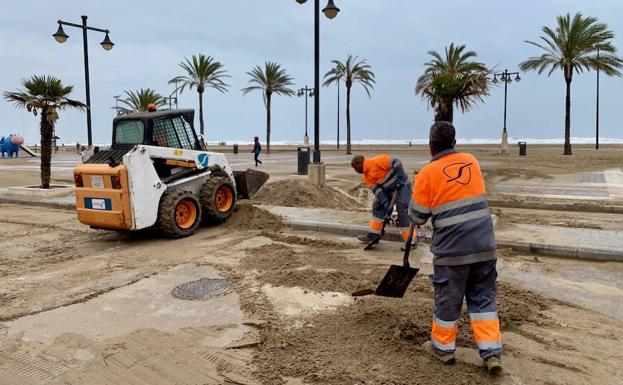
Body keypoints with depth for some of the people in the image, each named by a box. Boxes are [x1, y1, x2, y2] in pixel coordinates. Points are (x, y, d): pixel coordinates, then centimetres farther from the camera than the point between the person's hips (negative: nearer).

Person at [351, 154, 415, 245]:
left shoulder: (377, 161, -22)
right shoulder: (366, 176, 4)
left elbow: (396, 162, -23)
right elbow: (376, 189, -3)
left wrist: (400, 178, -26)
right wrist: (384, 201, -14)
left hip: (402, 185, -9)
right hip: (388, 189, 9)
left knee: (402, 212, -12)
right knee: (377, 207, 14)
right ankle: (373, 234, 25)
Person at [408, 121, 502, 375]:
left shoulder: (428, 173, -8)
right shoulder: (471, 161, 7)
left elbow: (417, 217, -3)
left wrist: (413, 205, 16)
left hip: (452, 249, -4)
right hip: (484, 244, 4)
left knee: (447, 299, 12)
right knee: (483, 297, 14)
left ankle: (443, 347, 29)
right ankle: (492, 354, 13)